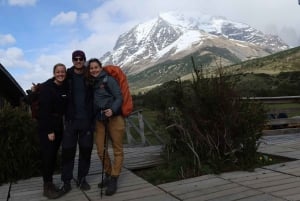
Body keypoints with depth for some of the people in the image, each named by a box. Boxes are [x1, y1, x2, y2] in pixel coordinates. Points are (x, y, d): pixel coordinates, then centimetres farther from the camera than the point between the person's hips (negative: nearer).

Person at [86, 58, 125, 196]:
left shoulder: (109, 80, -4)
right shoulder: (91, 83, 14)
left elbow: (119, 97, -11)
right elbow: (93, 102, 16)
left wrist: (112, 110, -27)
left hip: (114, 117, -6)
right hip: (100, 119, 6)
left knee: (117, 150, 0)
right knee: (100, 150, 6)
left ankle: (114, 180, 8)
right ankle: (108, 175, 25)